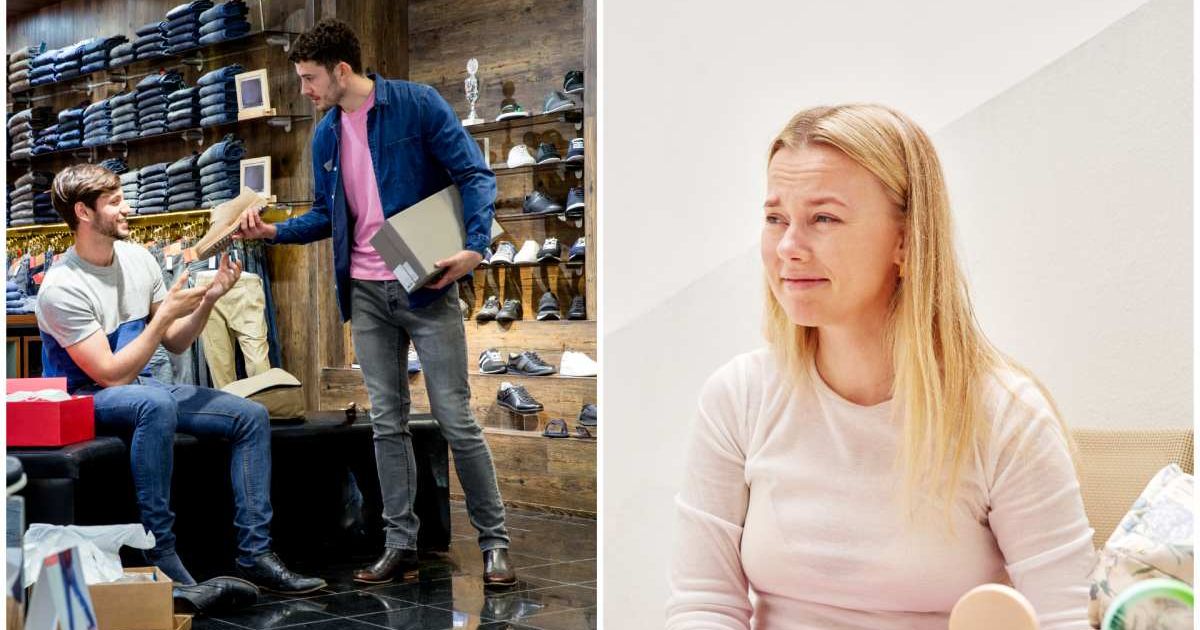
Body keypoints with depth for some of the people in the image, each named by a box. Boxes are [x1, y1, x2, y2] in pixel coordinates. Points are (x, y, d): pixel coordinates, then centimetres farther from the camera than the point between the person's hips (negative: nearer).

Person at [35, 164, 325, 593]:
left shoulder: (138, 259, 1)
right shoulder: (62, 288, -19)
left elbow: (175, 343, 7)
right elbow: (112, 374, -23)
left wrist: (209, 299, -9)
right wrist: (166, 313, -21)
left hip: (142, 387, 7)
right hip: (85, 398, -7)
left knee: (251, 416, -7)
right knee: (156, 403, -40)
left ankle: (254, 554, -9)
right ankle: (160, 559, -33)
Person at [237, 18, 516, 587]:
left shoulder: (417, 105, -8)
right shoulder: (325, 136, 10)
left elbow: (475, 176, -10)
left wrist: (475, 246, -23)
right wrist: (275, 230, 2)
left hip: (427, 286, -6)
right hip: (366, 294, 6)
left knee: (456, 419, -3)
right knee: (388, 423, 8)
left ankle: (494, 541, 9)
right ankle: (400, 543, 17)